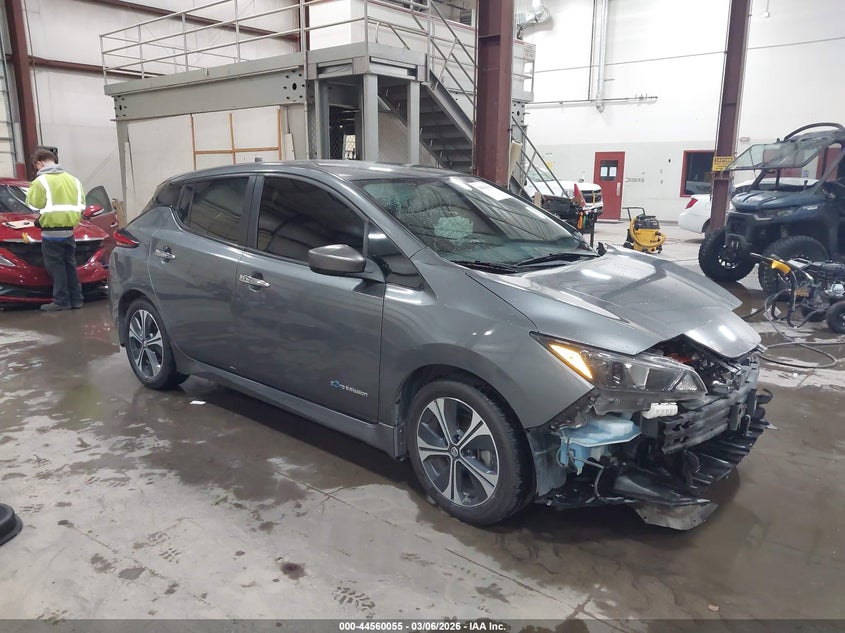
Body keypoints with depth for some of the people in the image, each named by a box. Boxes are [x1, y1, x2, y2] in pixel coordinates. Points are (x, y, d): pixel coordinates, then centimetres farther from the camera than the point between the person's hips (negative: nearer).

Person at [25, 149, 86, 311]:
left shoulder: (41, 180, -7)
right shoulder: (72, 179, 13)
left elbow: (33, 203, -9)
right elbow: (81, 202, 12)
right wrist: (67, 209, 13)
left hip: (52, 231, -6)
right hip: (68, 229, 6)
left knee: (56, 267, -2)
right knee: (69, 265, 13)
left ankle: (61, 301, -1)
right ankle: (75, 299, 15)